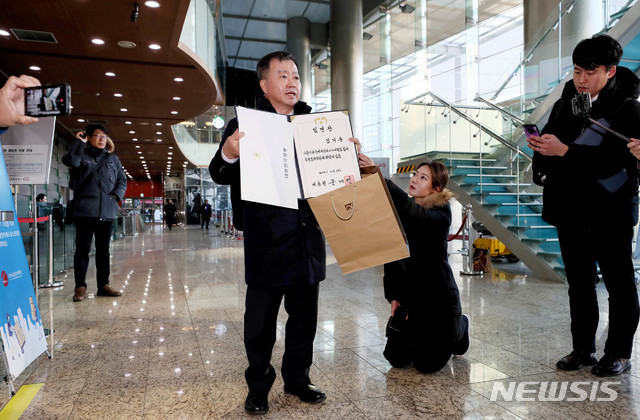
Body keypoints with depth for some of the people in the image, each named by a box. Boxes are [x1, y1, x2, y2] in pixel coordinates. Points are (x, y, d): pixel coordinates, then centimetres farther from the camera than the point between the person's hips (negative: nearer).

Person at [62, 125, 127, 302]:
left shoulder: (113, 159, 16)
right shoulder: (82, 156, 6)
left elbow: (122, 181, 16)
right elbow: (69, 160, -17)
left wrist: (116, 195, -1)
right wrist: (79, 142, -9)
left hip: (107, 212, 3)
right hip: (85, 212, -3)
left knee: (103, 251, 10)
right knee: (82, 250, 0)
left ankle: (103, 285, 17)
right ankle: (80, 287, 7)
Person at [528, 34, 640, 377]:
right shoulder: (565, 104, 9)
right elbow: (553, 139, 20)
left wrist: (565, 151, -27)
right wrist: (541, 145, -3)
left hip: (609, 212, -6)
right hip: (570, 210, 6)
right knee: (579, 283, 13)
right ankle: (582, 349, 25)